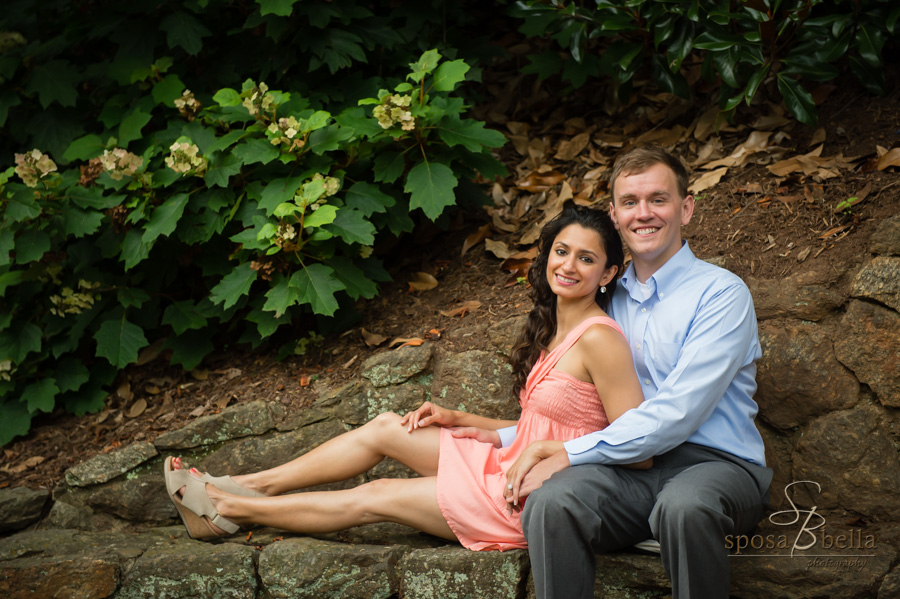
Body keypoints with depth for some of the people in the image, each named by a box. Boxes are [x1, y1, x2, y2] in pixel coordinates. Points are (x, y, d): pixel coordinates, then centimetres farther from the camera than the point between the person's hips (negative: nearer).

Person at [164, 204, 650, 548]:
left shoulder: (599, 337, -19)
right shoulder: (553, 331, 10)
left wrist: (544, 449, -22)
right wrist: (458, 420, 11)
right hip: (510, 465, 8)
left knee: (372, 499, 0)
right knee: (385, 427, 6)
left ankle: (228, 510, 15)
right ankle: (248, 487, 16)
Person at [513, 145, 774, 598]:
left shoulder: (721, 293, -1)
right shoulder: (609, 301, 19)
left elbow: (676, 414, -12)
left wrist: (568, 456, -12)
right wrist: (503, 437, 22)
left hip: (715, 463, -4)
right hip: (633, 473, 4)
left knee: (683, 505, -40)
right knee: (549, 502, -29)